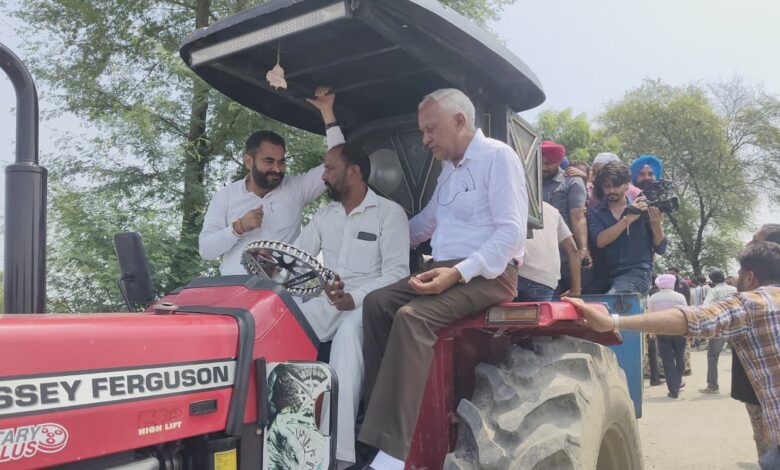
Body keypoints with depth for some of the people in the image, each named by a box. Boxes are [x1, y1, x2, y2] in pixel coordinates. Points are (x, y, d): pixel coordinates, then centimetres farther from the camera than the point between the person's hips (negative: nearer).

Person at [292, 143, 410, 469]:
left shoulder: (390, 213, -1)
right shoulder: (323, 215, 18)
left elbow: (396, 273, -11)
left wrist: (354, 298, -25)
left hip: (368, 306, -5)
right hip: (327, 303, 5)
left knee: (349, 331, -38)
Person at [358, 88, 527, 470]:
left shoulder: (497, 156, -6)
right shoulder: (449, 169, 21)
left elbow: (512, 231, -16)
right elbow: (426, 222, 35)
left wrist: (460, 272, -25)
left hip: (489, 272, -8)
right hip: (447, 269, 9)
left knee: (412, 317, -30)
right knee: (377, 303, -13)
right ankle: (377, 418, -16)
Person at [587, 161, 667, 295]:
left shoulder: (643, 209, 6)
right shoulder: (594, 212, 8)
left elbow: (660, 248, 7)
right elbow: (600, 241, -11)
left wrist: (656, 223, -10)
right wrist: (628, 219, -16)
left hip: (637, 272, -3)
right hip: (606, 275, 3)